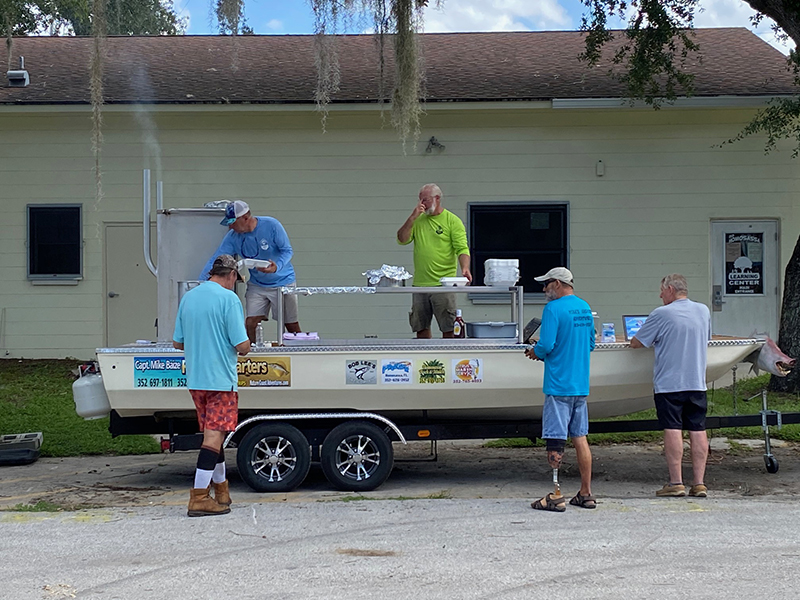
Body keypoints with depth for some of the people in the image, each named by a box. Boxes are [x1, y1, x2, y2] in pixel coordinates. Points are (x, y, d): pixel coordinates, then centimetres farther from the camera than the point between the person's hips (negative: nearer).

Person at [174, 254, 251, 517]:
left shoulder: (188, 297, 9)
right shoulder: (229, 299, -11)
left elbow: (177, 343, 14)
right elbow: (242, 347, -15)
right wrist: (246, 342, 7)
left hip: (195, 380, 7)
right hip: (221, 379, -7)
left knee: (213, 434, 18)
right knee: (213, 437, -5)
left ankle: (222, 490, 29)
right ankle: (199, 498, -9)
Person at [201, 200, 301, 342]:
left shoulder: (271, 225, -18)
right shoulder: (232, 237, -8)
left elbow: (287, 250, -14)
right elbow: (215, 260, -8)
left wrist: (277, 267, -34)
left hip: (282, 281, -3)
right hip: (256, 285, 3)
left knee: (292, 326, 1)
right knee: (250, 323, -10)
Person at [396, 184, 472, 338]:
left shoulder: (453, 221, 0)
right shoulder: (417, 220, 14)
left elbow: (462, 248, -7)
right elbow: (402, 240, 3)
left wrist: (465, 268, -25)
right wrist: (413, 217, -5)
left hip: (443, 284, -5)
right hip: (419, 283, 5)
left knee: (448, 327, -4)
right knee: (420, 326, 8)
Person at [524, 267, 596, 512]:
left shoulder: (553, 309, -13)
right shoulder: (584, 308, 12)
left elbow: (547, 345, -19)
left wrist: (535, 352, 1)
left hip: (558, 385, -7)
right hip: (581, 384, 8)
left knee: (555, 441, -3)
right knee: (580, 437, 12)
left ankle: (556, 496, -2)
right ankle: (585, 494, 15)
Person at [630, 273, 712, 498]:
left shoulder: (661, 314, -9)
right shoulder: (704, 311, 8)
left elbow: (636, 343, -4)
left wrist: (656, 338, 17)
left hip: (669, 383, -5)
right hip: (697, 382, 5)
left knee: (673, 430, -2)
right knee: (698, 431, 5)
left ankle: (676, 482, -3)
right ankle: (699, 483, 5)